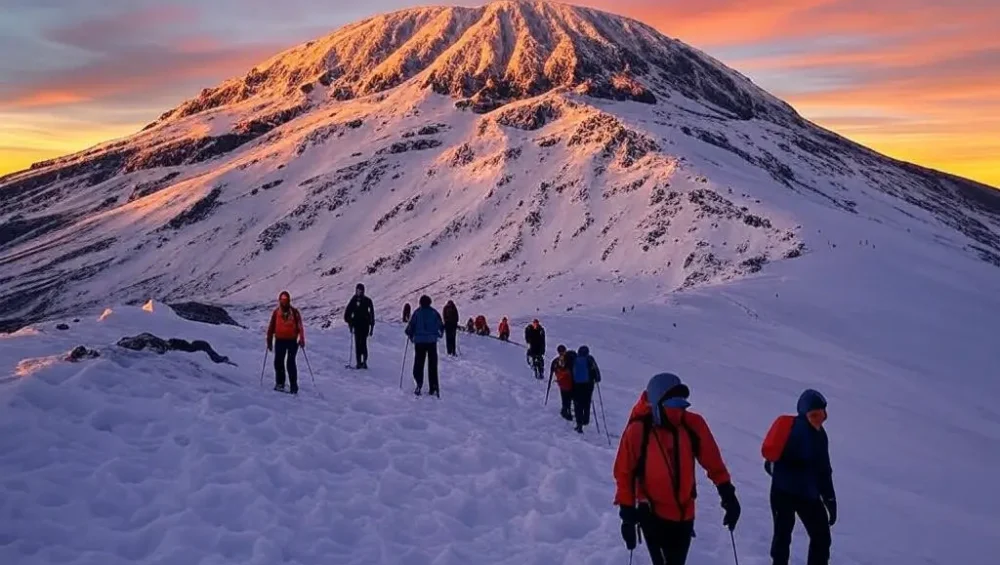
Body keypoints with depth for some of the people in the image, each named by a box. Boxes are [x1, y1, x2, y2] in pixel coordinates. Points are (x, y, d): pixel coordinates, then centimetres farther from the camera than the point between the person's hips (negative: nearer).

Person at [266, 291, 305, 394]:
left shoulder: (294, 312, 1)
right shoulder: (276, 312, 6)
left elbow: (300, 326, -4)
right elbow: (271, 327, 10)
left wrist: (301, 339, -15)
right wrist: (269, 341, 9)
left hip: (292, 341, -2)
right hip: (280, 341, 2)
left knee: (291, 363, -6)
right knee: (278, 362, 2)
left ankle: (294, 386, -2)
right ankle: (280, 383, 15)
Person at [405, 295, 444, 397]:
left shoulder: (417, 312, -2)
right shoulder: (434, 312, 2)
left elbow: (411, 326, -5)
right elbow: (441, 326, 7)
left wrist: (410, 335, 15)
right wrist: (439, 334, 27)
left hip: (419, 341, -1)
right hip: (432, 341, 1)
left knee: (419, 364, 4)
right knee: (432, 366, 6)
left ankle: (419, 384, -12)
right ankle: (433, 388, 3)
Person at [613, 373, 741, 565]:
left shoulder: (693, 425, -11)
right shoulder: (638, 431, -19)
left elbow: (713, 463, 1)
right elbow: (624, 473, -9)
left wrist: (727, 495, -2)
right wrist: (627, 513, -9)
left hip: (684, 514, 4)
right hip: (652, 514, -4)